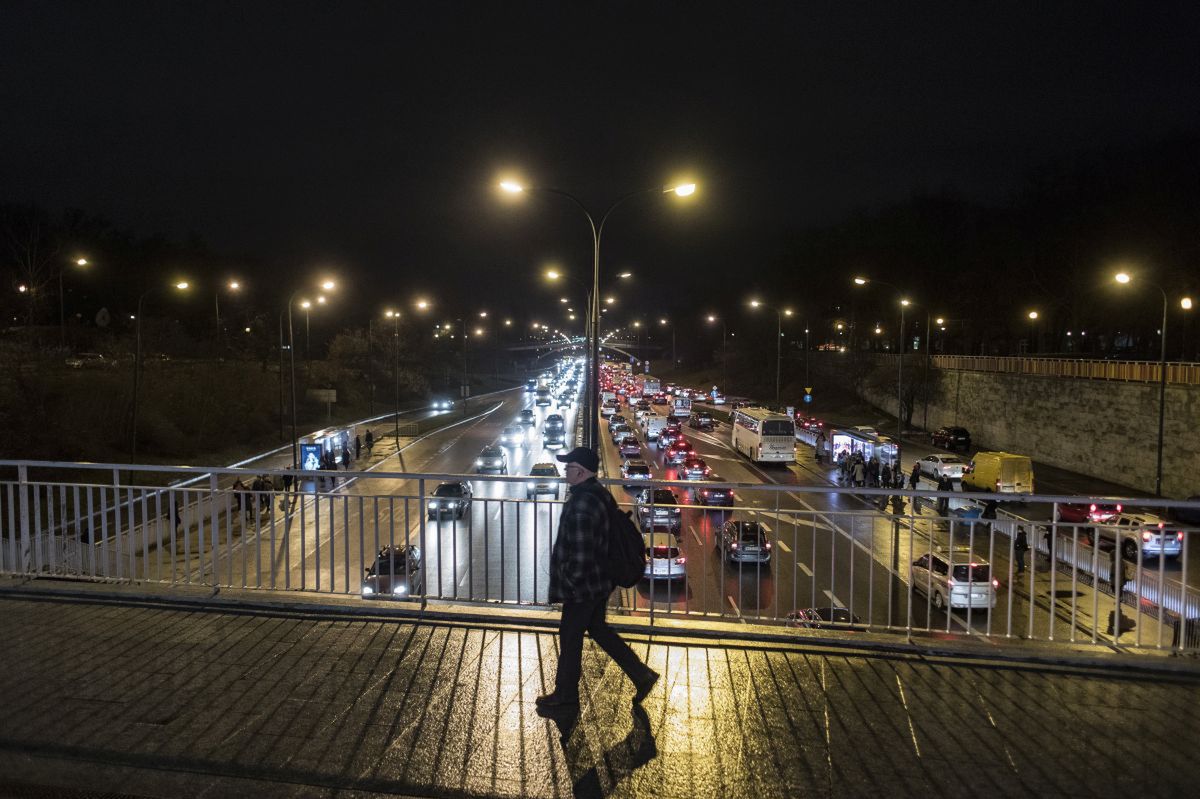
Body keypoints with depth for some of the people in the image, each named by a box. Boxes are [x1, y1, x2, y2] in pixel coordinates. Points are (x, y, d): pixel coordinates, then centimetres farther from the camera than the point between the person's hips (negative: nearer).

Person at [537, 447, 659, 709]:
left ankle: (565, 692, 25)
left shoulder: (581, 503, -26)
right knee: (598, 629, 22)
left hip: (583, 587, -10)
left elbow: (580, 551, -27)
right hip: (600, 581, 10)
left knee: (570, 637, 8)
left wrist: (570, 582, -15)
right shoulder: (599, 493, 6)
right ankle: (642, 675, 24)